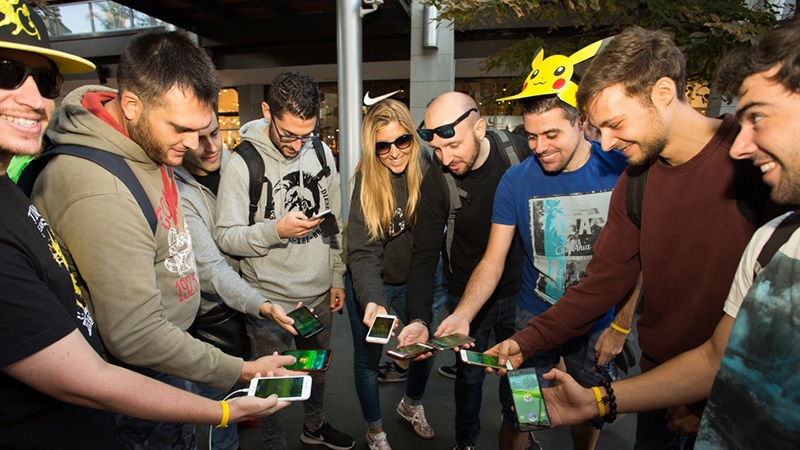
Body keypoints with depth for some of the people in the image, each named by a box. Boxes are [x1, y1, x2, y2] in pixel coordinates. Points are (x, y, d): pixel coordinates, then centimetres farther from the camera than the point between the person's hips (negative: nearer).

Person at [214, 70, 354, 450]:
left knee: (317, 369, 24)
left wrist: (337, 278, 9)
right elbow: (225, 237, -15)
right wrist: (276, 230, -29)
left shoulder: (321, 154, 1)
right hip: (270, 301, -4)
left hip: (320, 295, 5)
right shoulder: (243, 162, -14)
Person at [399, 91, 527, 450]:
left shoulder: (520, 151, -18)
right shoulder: (435, 181, -19)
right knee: (470, 372, 14)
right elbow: (424, 255, -19)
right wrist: (419, 319, -31)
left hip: (517, 287, 1)